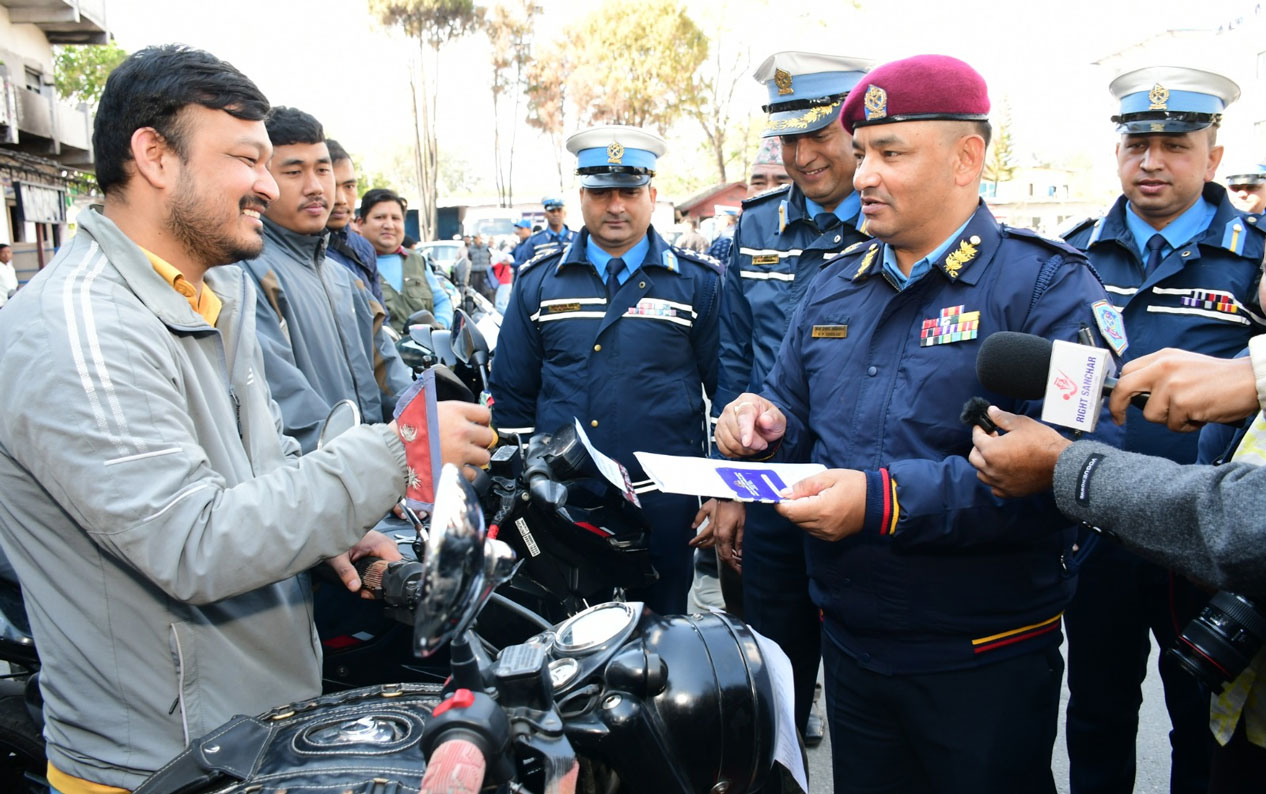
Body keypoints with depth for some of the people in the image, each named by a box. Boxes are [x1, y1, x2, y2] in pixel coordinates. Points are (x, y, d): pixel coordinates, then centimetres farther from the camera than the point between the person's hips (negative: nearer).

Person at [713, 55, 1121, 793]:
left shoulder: (1048, 285, -13)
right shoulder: (836, 284, 7)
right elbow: (794, 407, 17)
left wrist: (886, 499, -30)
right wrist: (768, 423, -8)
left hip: (987, 661, -5)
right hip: (849, 642, 5)